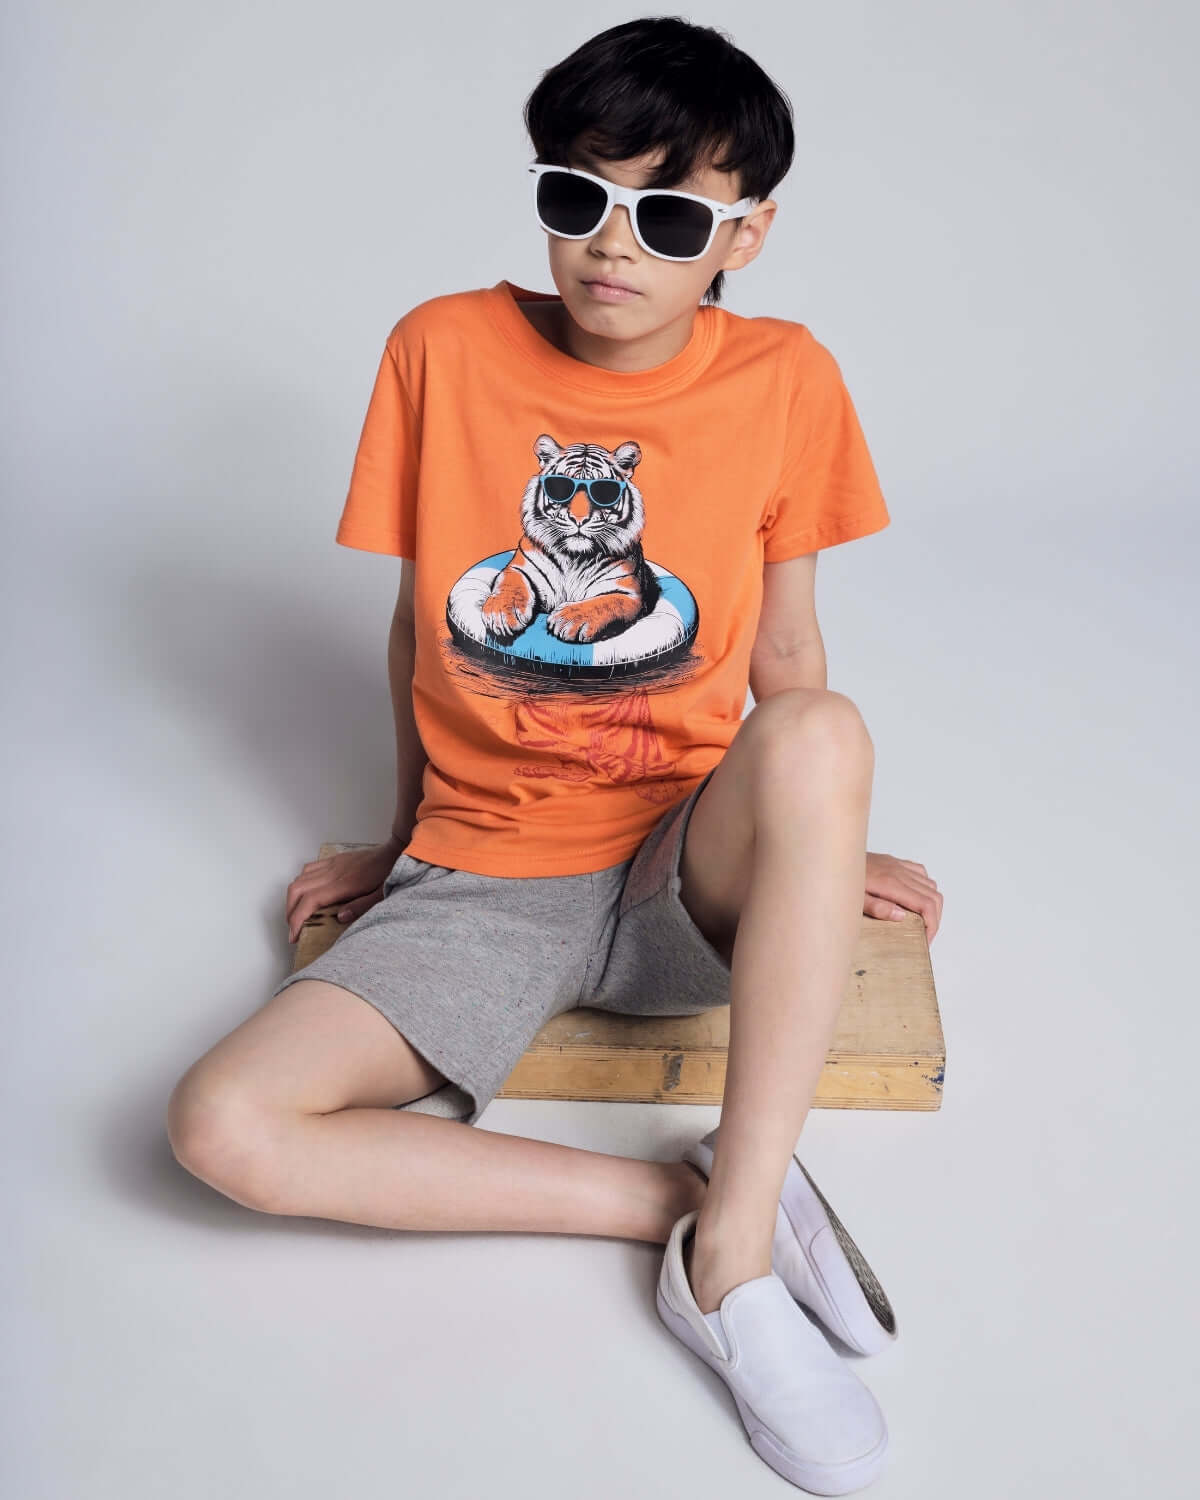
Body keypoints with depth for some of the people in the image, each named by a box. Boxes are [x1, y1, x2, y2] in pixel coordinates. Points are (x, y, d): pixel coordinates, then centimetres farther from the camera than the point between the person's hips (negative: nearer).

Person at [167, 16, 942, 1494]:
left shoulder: (784, 377, -3)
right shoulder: (444, 347, -3)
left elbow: (783, 650, 7)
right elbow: (418, 621, 7)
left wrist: (812, 850, 13)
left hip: (685, 877, -1)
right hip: (481, 879, 1)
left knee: (824, 732, -35)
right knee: (222, 1125, -20)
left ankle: (726, 1251, -24)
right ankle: (698, 1198, -15)